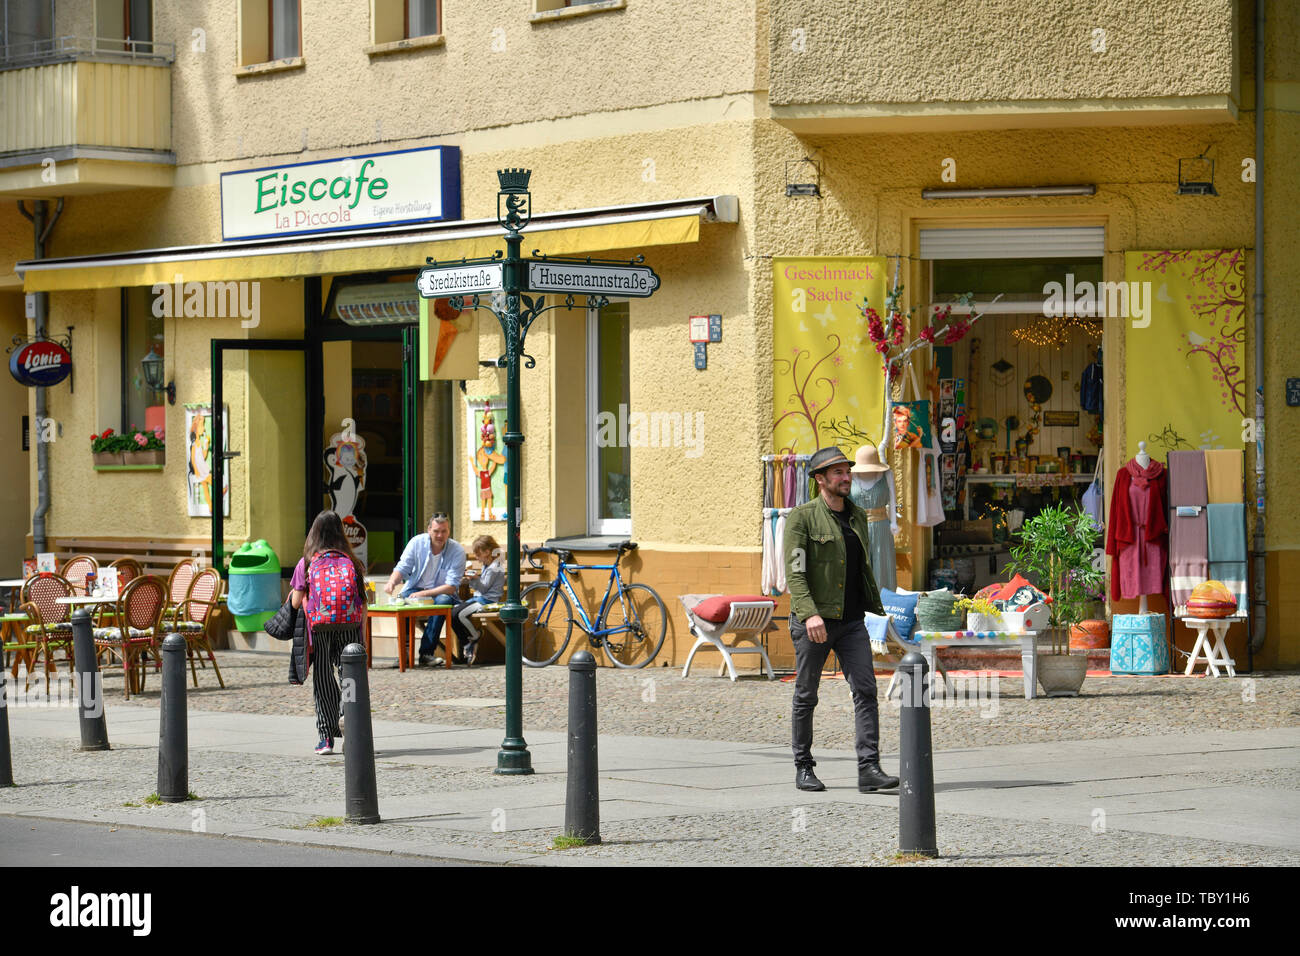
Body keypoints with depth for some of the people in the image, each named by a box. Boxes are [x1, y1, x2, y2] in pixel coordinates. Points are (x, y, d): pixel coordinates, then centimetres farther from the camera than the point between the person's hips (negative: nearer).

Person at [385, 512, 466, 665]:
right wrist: (392, 581, -29)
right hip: (415, 589, 1)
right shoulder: (417, 542, -5)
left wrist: (423, 594, -28)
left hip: (441, 592, -1)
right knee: (404, 599, -33)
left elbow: (451, 587, -17)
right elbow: (402, 568, -4)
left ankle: (426, 652, -33)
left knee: (443, 600, -36)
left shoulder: (457, 551, -12)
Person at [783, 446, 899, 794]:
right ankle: (804, 768, 18)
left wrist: (877, 609, 22)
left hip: (852, 621, 5)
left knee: (866, 689, -9)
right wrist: (809, 614, -27)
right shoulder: (802, 517, -6)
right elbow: (794, 572, -14)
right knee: (806, 696, 5)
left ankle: (869, 769, -13)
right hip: (814, 622, -5)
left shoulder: (857, 517, 14)